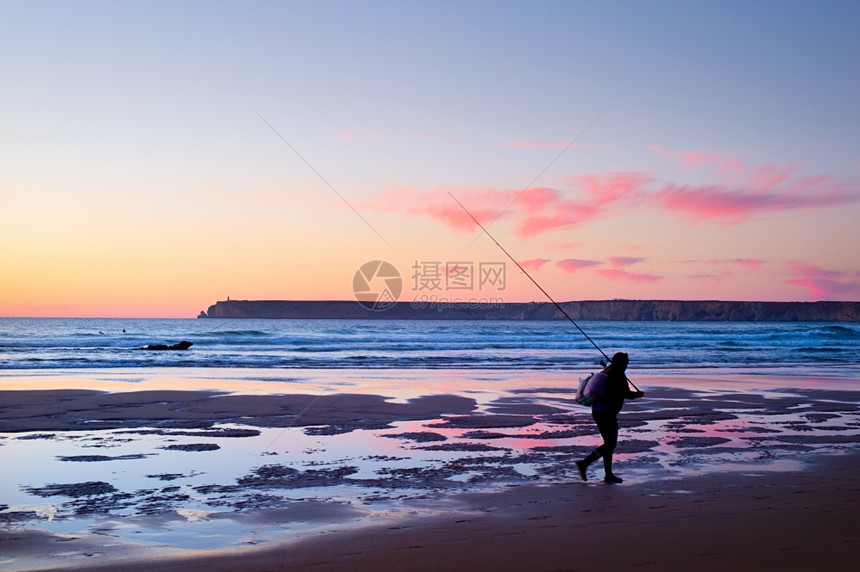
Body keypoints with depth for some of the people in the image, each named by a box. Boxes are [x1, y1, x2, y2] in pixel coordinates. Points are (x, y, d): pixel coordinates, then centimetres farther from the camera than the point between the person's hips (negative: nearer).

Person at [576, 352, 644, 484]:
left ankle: (608, 475, 19)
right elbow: (625, 393, -15)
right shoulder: (619, 375, -12)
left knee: (609, 443, 16)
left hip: (597, 412, 9)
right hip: (607, 414, -9)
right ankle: (584, 463, -11)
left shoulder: (605, 372, 13)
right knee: (610, 445, -2)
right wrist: (637, 394, 3)